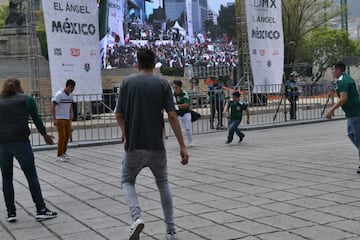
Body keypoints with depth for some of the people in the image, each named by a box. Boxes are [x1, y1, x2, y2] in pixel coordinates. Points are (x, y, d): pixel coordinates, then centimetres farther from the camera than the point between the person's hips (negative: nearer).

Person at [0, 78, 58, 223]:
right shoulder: (26, 99, 6)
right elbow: (36, 119, 8)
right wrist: (45, 135, 20)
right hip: (20, 141, -3)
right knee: (31, 176, 3)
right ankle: (41, 210, 2)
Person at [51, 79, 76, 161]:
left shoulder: (71, 94, 6)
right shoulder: (59, 94, -14)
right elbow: (53, 107, -15)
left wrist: (71, 114, 7)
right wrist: (54, 120, -19)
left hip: (67, 119, 7)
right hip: (59, 119, -7)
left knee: (67, 136, 9)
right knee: (62, 136, -8)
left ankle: (64, 152, 22)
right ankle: (59, 155, -1)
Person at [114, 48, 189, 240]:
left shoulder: (127, 82, -2)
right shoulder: (163, 84, -2)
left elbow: (119, 114, 1)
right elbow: (172, 116, -9)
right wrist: (182, 146, -7)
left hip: (134, 145, -1)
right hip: (156, 146, 1)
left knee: (127, 182, 19)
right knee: (163, 183, 21)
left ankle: (137, 217, -9)